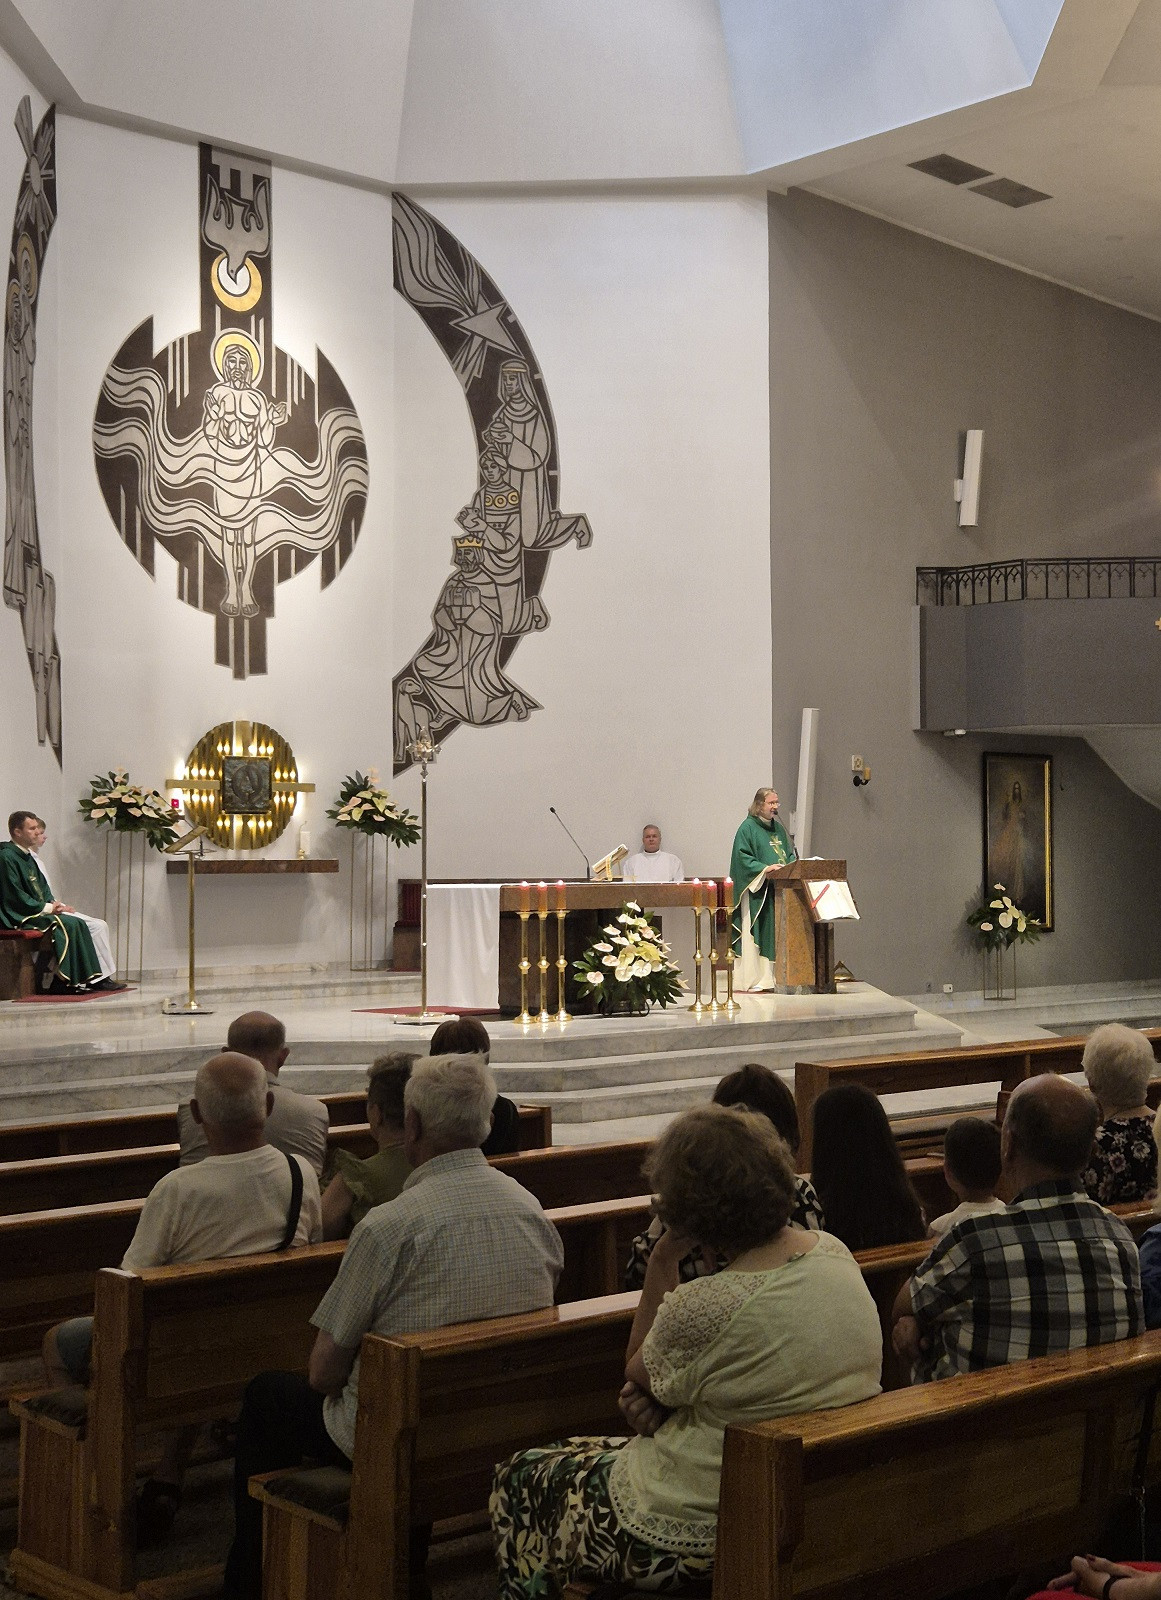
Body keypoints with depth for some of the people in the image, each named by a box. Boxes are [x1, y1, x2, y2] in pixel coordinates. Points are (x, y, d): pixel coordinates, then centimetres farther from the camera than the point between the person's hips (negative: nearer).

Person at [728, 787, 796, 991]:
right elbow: (742, 857, -11)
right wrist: (764, 869, -22)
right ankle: (754, 979, -5)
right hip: (757, 890, -7)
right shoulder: (748, 828, -4)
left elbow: (790, 854, 23)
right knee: (755, 934, -7)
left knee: (777, 933, 5)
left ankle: (773, 976, 8)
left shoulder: (778, 828, 19)